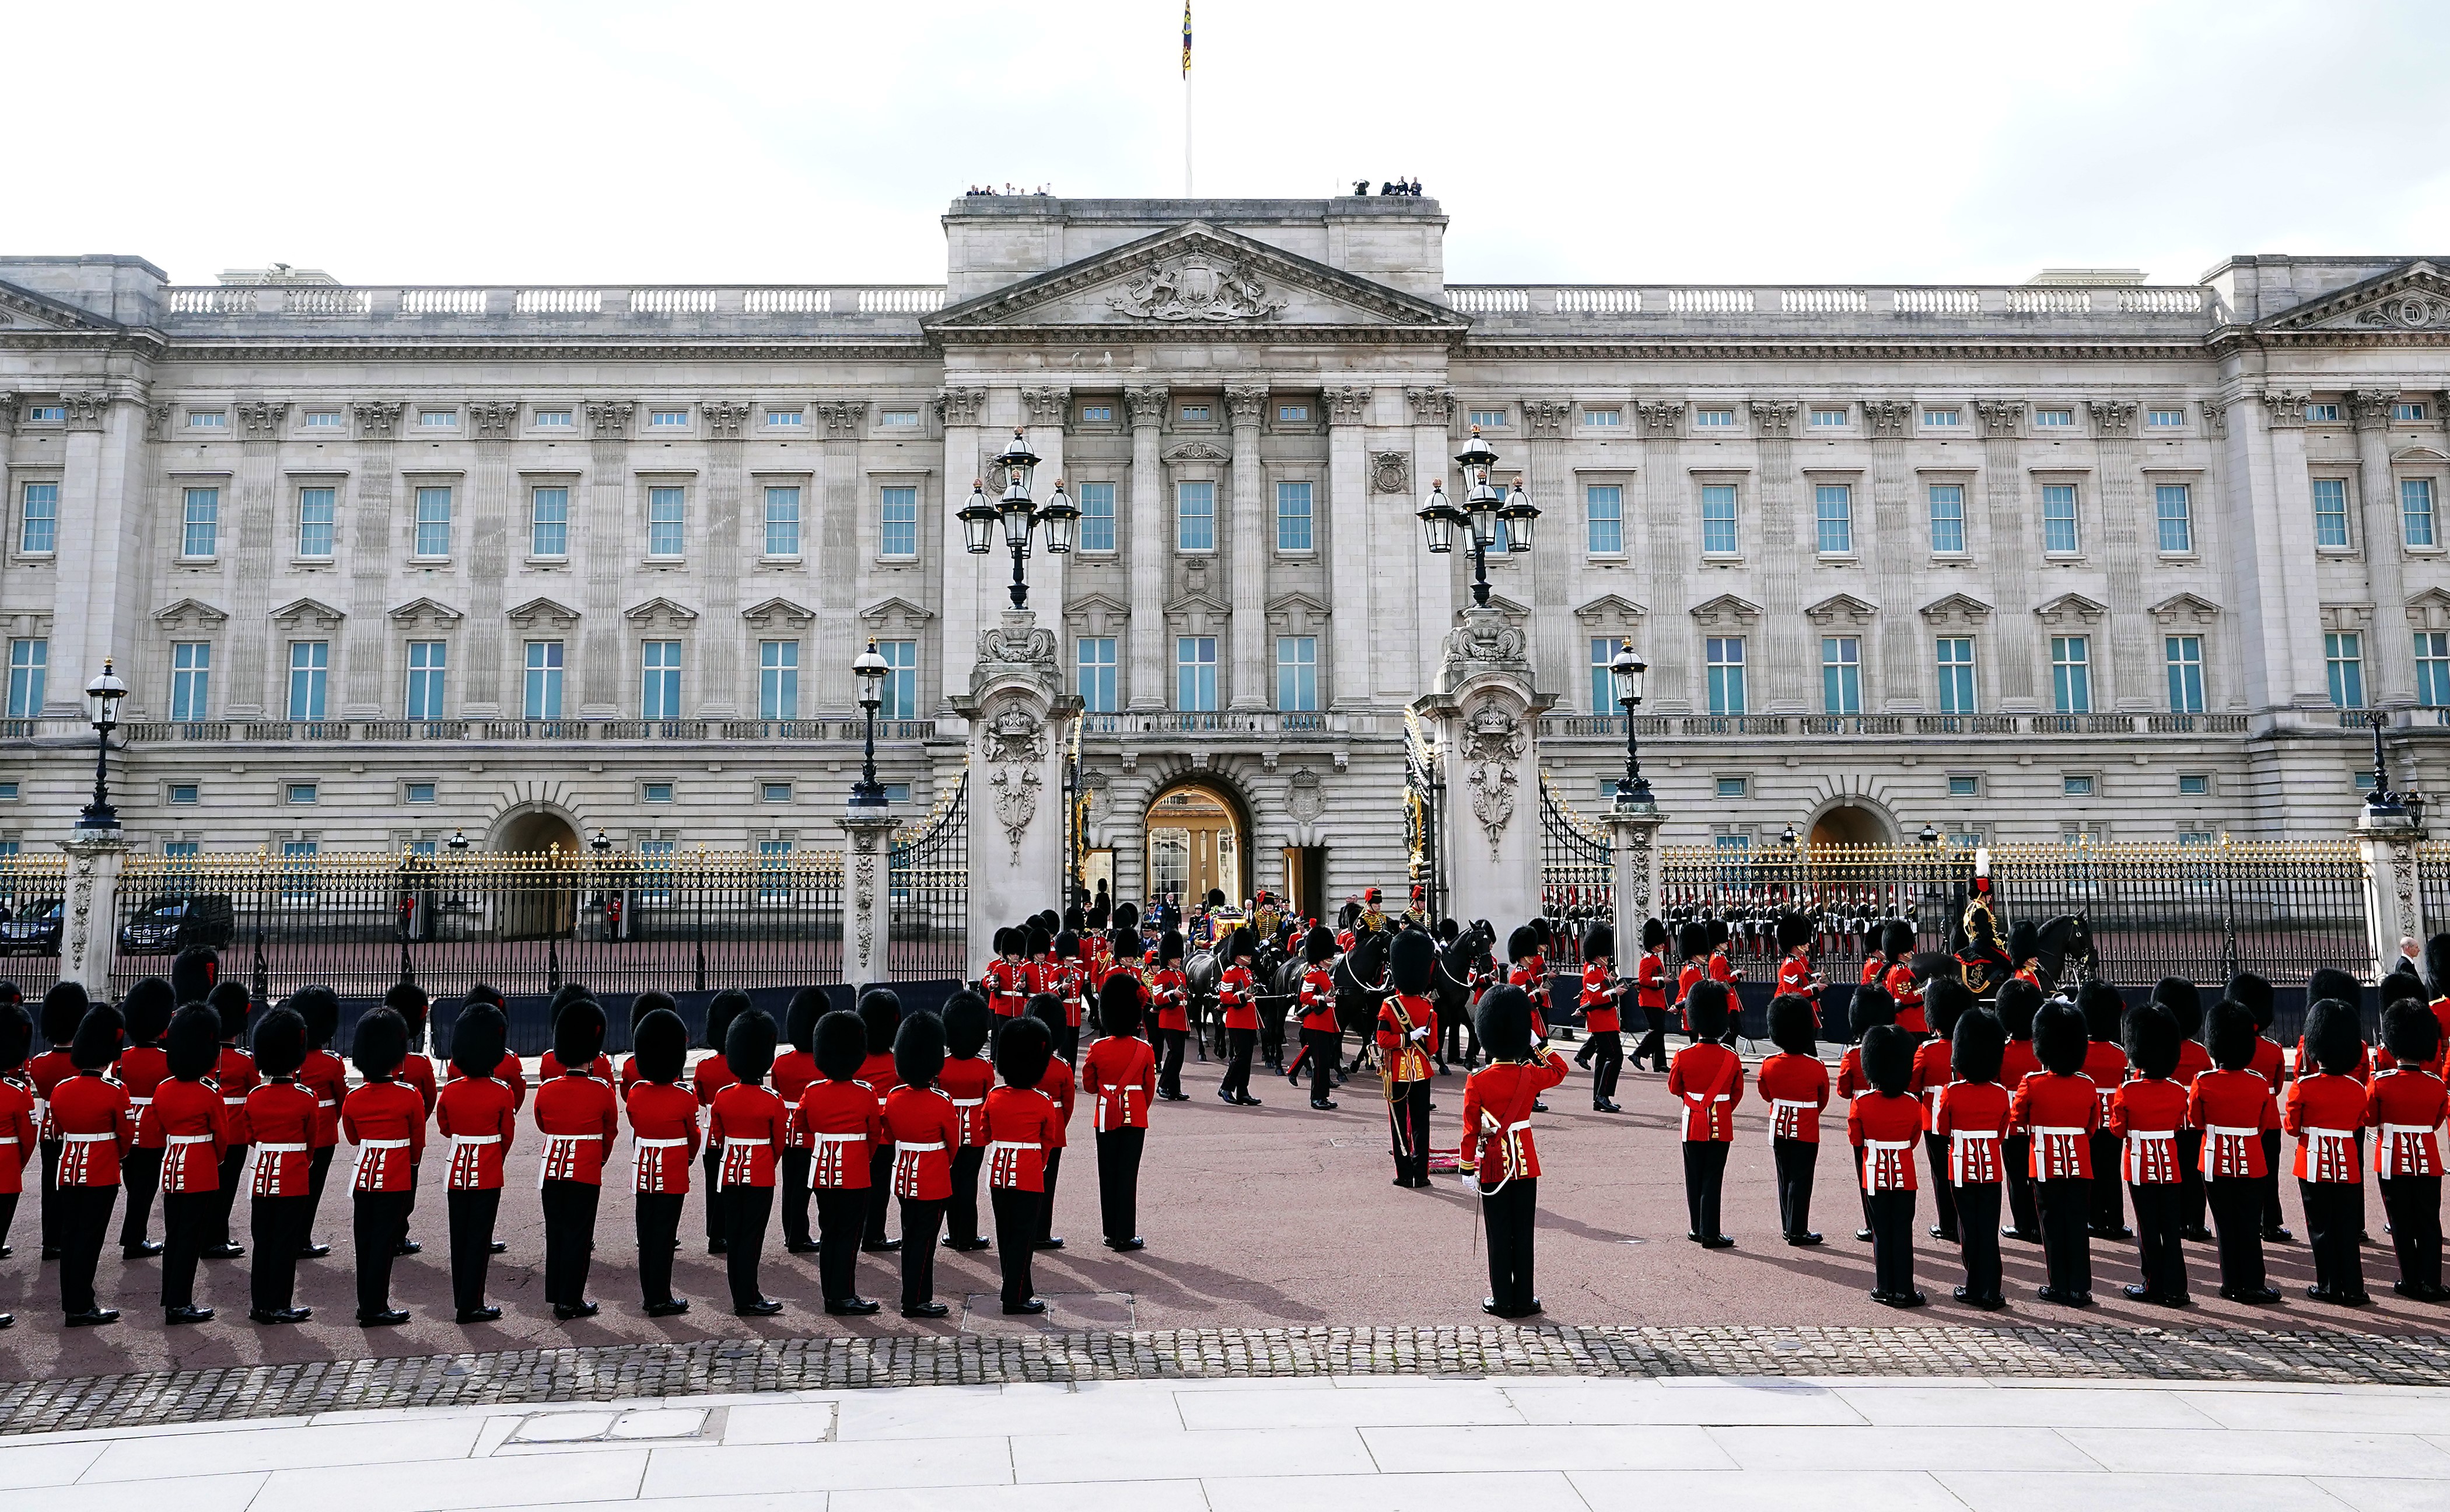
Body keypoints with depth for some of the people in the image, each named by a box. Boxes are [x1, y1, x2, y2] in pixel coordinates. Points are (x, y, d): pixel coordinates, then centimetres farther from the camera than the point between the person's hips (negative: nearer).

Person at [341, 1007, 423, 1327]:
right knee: (384, 1241, 0)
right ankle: (375, 1309, 3)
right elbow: (419, 1141, 1)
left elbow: (352, 1137, 15)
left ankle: (367, 1304, 20)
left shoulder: (353, 1098, -1)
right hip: (396, 1178, -4)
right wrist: (411, 1162, 20)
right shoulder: (410, 1096, -12)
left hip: (363, 1176, 4)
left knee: (364, 1240, 13)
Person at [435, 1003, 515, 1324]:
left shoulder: (450, 1091, -4)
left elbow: (444, 1128, 12)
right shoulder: (502, 1093, -12)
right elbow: (508, 1136, 0)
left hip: (456, 1173, 4)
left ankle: (462, 1302, 19)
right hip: (488, 1174, -3)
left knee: (459, 1237, 12)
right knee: (479, 1238, 2)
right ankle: (471, 1306, 3)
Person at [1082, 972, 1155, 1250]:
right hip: (1135, 1117, -1)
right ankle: (1125, 1236, 4)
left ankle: (1111, 1234, 16)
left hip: (1106, 1116, 1)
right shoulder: (1144, 1050, -9)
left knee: (1108, 1174, 10)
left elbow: (1088, 1086, 2)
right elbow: (1150, 1088, 1)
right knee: (1128, 1175, 2)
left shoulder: (1097, 1048, -7)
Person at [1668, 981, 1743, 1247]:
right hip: (1721, 1126, 0)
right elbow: (1737, 1094, 3)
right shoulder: (1732, 1058, -9)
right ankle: (1710, 1233, 3)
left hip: (1694, 1125, 0)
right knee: (1712, 1179, 3)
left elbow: (1674, 1088, 4)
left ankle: (1698, 1229, 20)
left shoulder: (1683, 1056, -11)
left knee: (1694, 1178, 12)